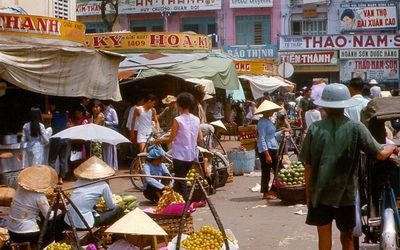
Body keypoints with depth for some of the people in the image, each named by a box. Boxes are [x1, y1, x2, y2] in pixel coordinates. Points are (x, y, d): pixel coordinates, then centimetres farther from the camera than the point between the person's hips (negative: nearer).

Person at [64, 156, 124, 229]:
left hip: (68, 221, 6)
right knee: (118, 210, 7)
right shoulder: (103, 185, -3)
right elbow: (112, 206, 7)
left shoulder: (79, 181, 11)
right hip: (84, 224, -6)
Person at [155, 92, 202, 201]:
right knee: (180, 179, 21)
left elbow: (171, 139, -11)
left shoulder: (178, 120, -14)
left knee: (181, 183, 0)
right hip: (191, 156, 6)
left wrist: (159, 140, 6)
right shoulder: (196, 120, 2)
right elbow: (200, 138, 6)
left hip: (180, 156, -6)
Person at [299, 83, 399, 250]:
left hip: (320, 194, 0)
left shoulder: (315, 129, -5)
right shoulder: (356, 128, -7)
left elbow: (308, 166, -3)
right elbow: (381, 154, -12)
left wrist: (308, 194, 8)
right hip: (346, 193, 0)